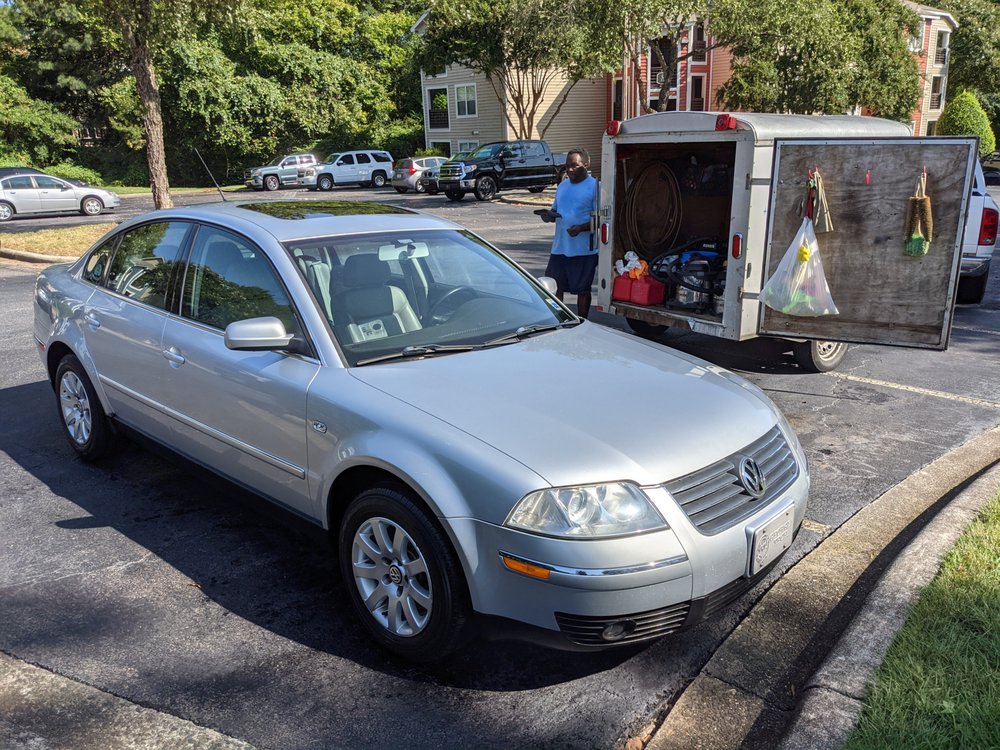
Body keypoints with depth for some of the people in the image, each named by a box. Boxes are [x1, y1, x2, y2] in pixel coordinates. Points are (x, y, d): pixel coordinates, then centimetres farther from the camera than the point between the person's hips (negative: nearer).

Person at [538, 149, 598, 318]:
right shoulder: (562, 186, 15)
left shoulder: (594, 187, -7)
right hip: (559, 247, 6)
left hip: (584, 250, -6)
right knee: (554, 287, 8)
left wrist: (581, 228, -26)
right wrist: (548, 215, 0)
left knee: (582, 290, 5)